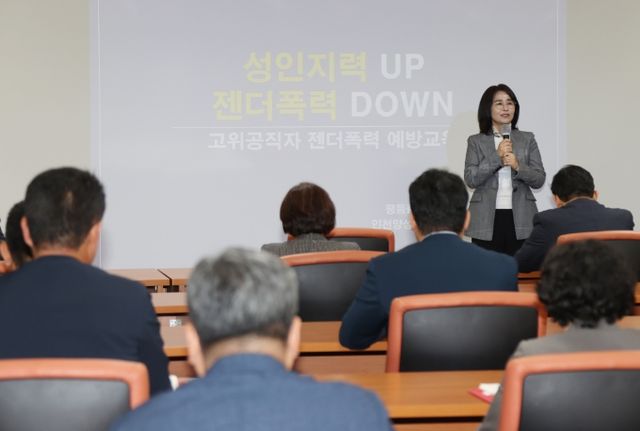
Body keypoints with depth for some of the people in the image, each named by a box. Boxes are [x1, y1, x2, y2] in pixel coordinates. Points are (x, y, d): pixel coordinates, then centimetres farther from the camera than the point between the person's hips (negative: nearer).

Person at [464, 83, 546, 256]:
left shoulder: (527, 139, 11)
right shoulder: (476, 141, 7)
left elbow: (539, 179, 5)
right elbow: (470, 179, -4)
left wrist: (517, 166, -12)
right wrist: (496, 157, -12)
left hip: (520, 220, 1)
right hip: (486, 221, -1)